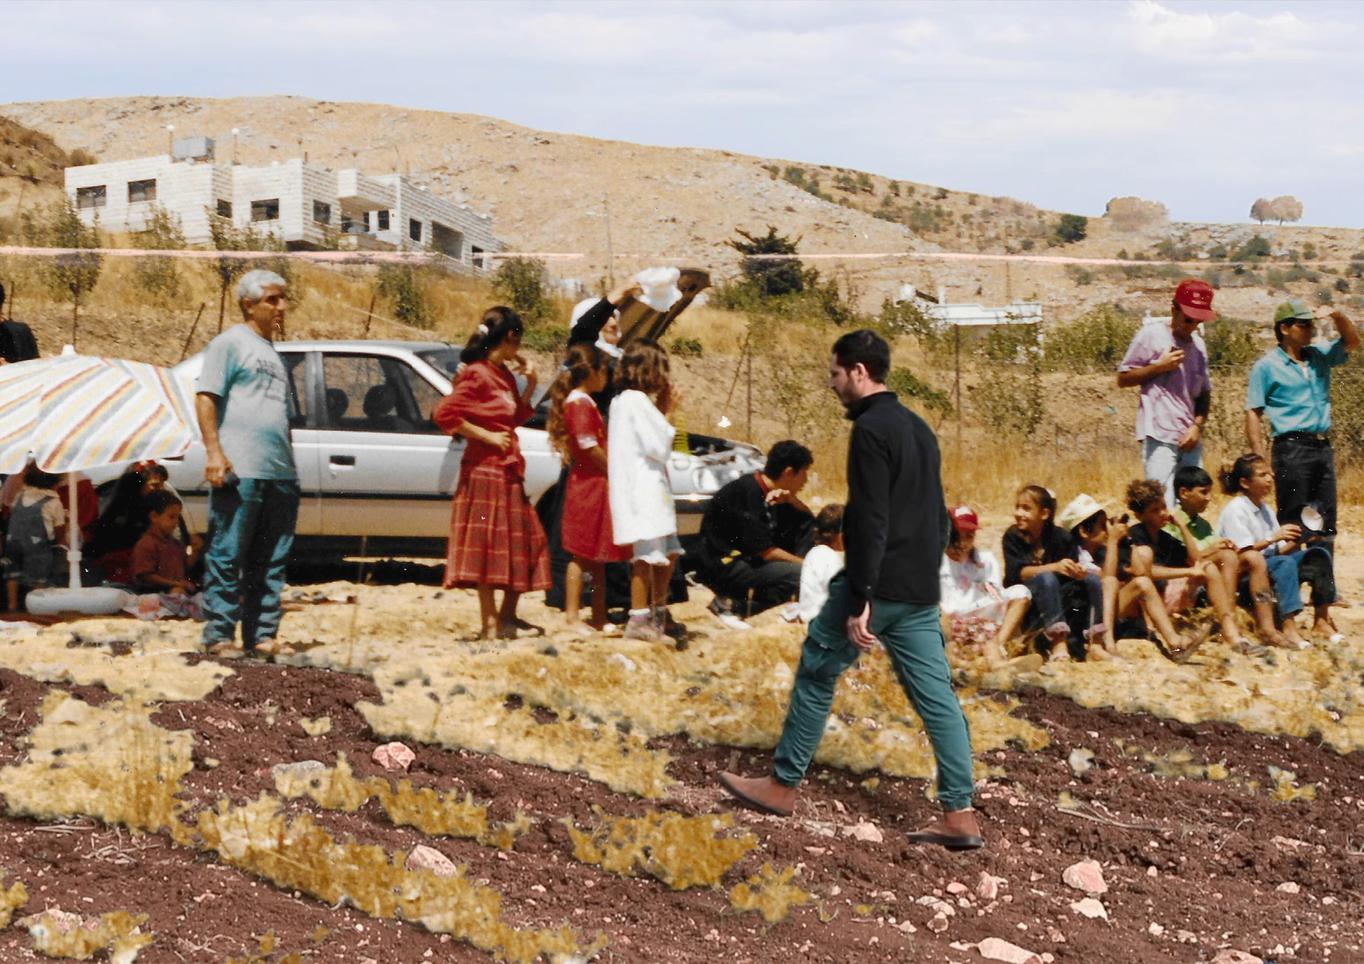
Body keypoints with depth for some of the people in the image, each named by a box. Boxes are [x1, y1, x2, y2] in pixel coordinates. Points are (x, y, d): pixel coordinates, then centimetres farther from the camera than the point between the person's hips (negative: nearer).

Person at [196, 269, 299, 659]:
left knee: (271, 562, 8)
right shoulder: (230, 343, 1)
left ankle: (262, 635, 12)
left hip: (280, 475, 8)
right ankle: (219, 635, -3)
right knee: (227, 557, -5)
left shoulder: (274, 353, 25)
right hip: (239, 471, -8)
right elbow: (206, 396, -8)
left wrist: (290, 467, 24)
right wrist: (214, 451, -19)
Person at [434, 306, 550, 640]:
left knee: (522, 543, 12)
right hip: (484, 469, -9)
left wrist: (530, 382, 12)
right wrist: (487, 436, -19)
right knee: (487, 545, -6)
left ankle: (508, 616, 19)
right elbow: (444, 413, -21)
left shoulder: (505, 375, 15)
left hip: (508, 471, 9)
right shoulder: (476, 374, -13)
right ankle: (491, 623, -4)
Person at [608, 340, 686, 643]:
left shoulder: (620, 400, 18)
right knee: (648, 553, -10)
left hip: (647, 490, 11)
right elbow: (659, 447, -14)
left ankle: (659, 615, 23)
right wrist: (667, 412, -3)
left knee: (668, 552, 16)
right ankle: (639, 620, -10)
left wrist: (661, 410, 12)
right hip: (643, 490, -11)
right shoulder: (637, 400, -12)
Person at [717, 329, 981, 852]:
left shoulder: (871, 430, -13)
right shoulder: (919, 428, 16)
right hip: (920, 593, 8)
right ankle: (959, 814, 1)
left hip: (879, 586, -8)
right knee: (936, 696, 4)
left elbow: (870, 521, -20)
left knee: (816, 674, 7)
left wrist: (860, 601, -22)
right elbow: (938, 517, 21)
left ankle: (784, 784, 17)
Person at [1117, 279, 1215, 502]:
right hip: (1160, 437, -6)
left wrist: (1197, 426, 3)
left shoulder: (1198, 345, 16)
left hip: (1190, 438, 6)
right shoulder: (1151, 336, -1)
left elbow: (1204, 392, 19)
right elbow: (1123, 379, 1)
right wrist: (1159, 367, -10)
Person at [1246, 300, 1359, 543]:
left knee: (1326, 523, 8)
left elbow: (1352, 342, 21)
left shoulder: (1319, 356, 13)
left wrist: (1338, 316, 0)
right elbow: (1253, 414, -6)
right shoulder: (1266, 366, -3)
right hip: (1292, 448, -6)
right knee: (1292, 522, -6)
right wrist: (1260, 460, -13)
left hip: (1323, 447, 6)